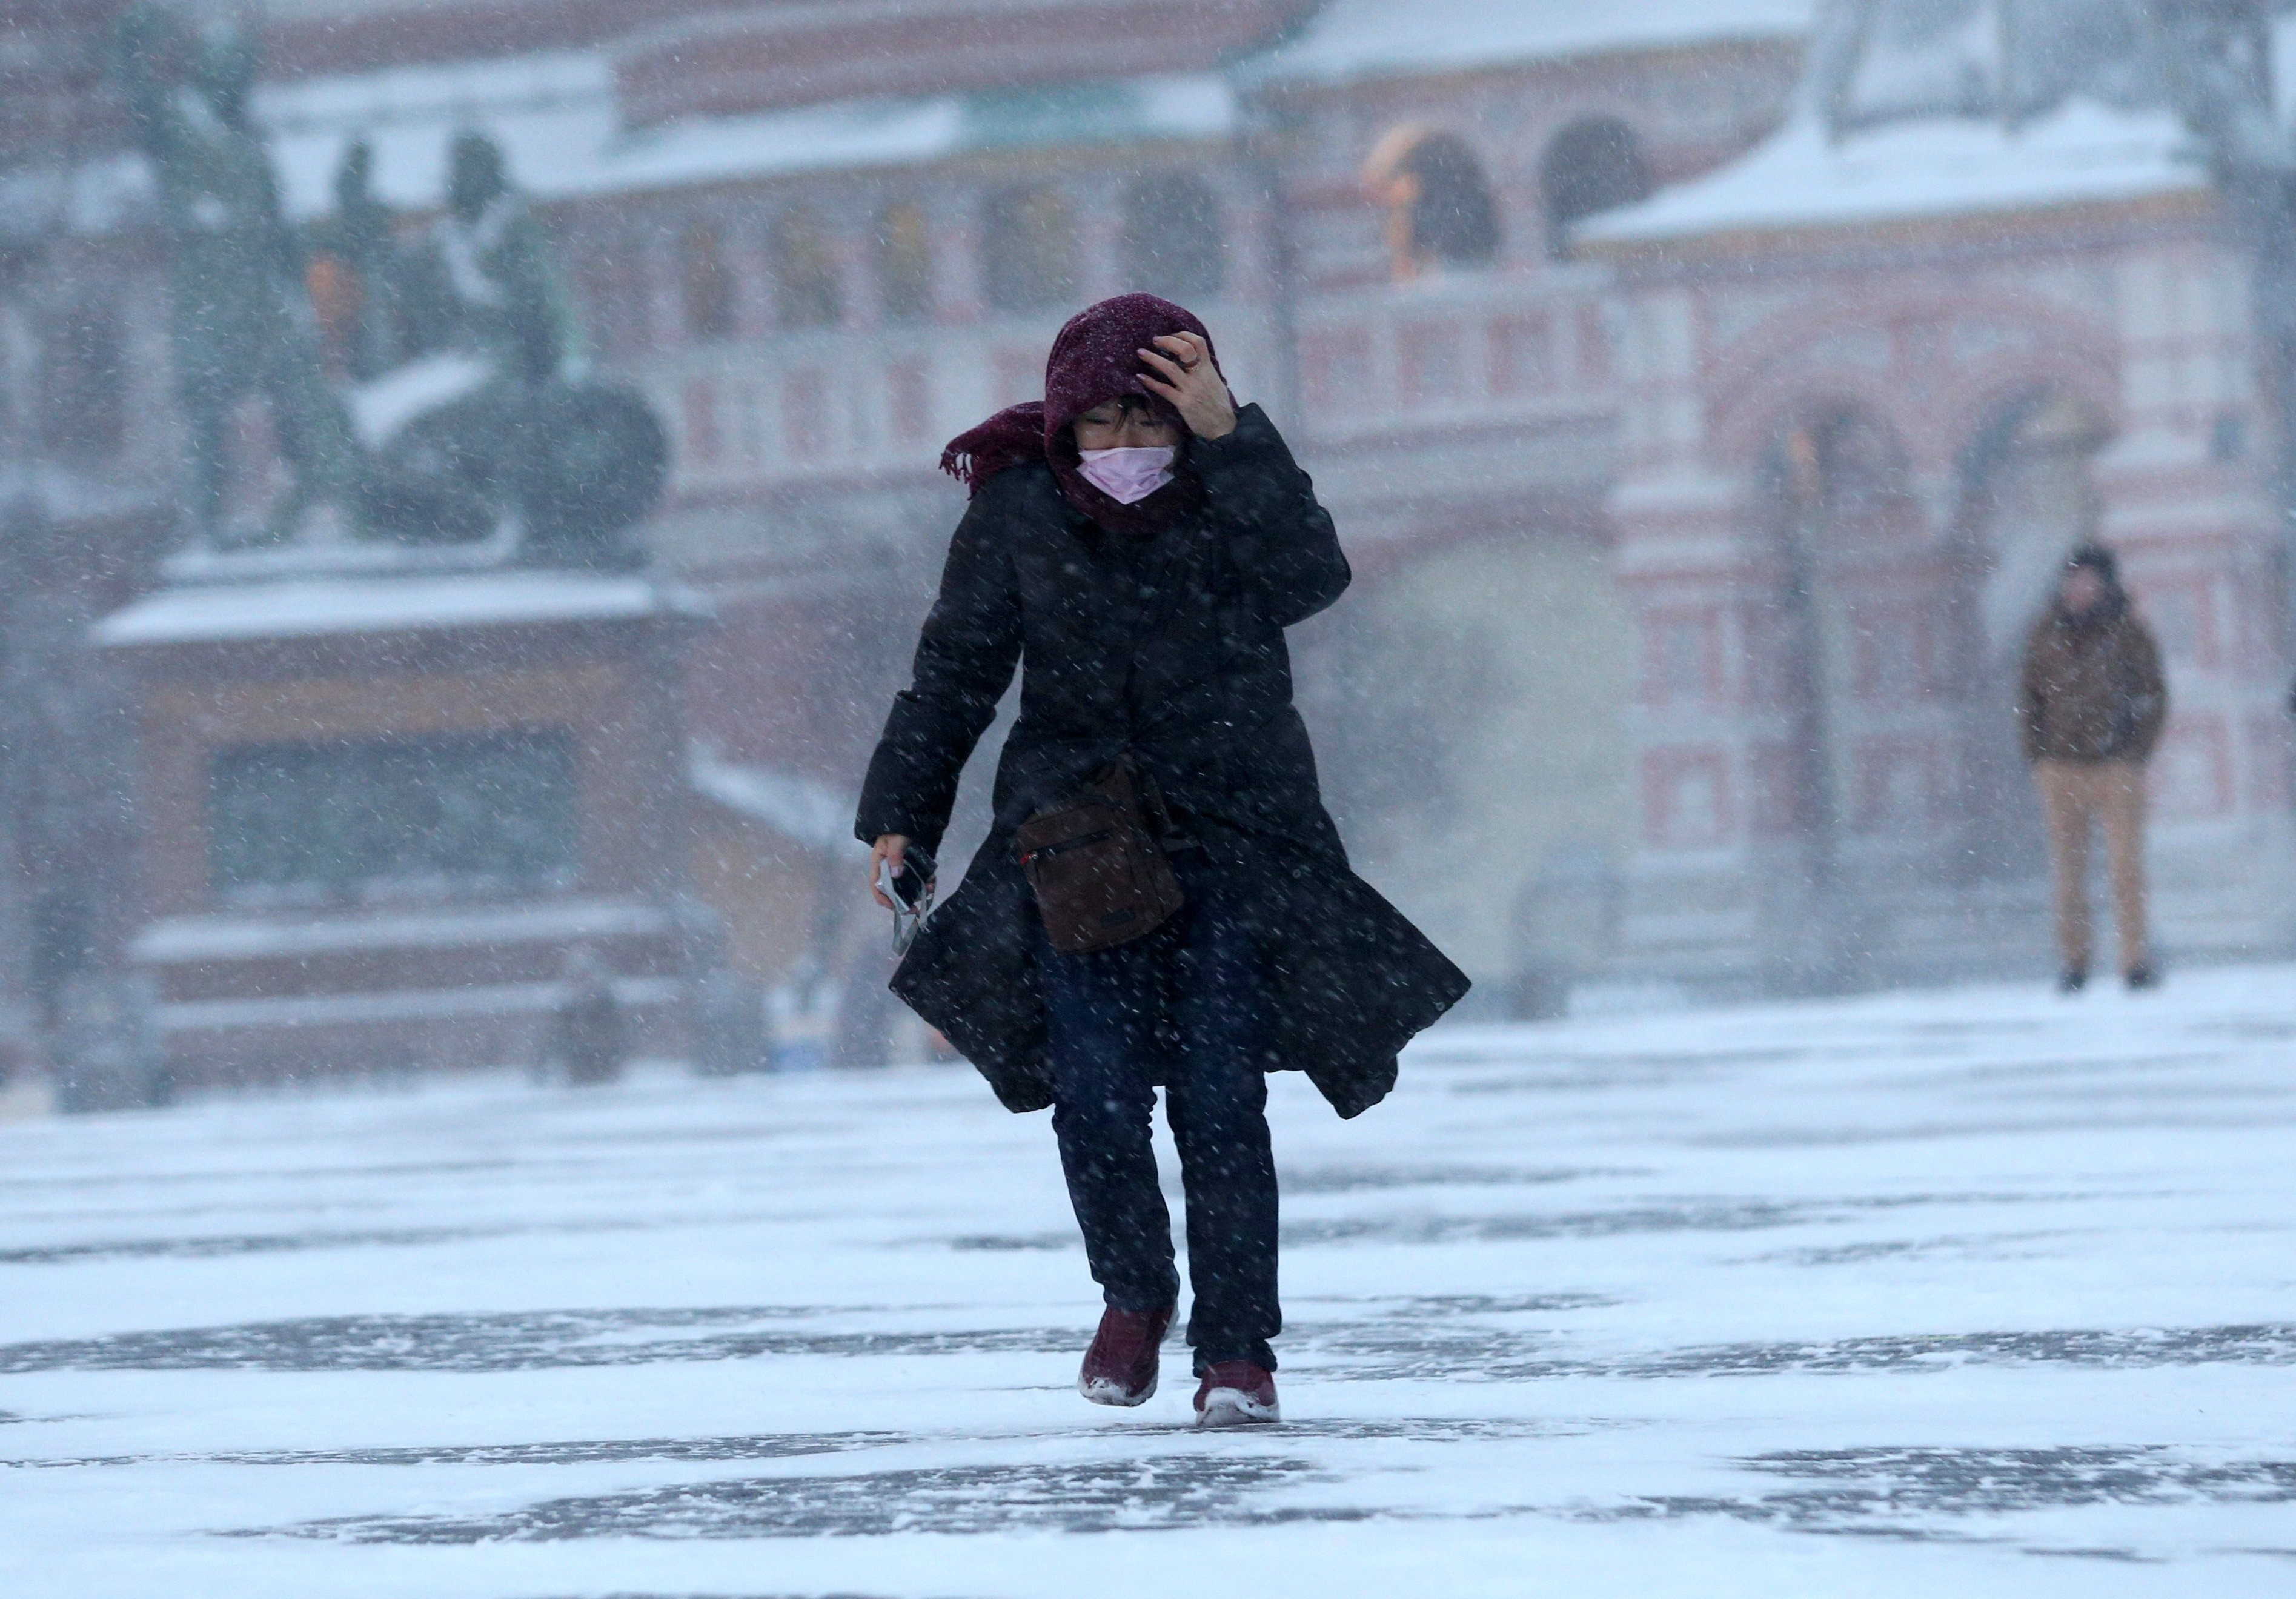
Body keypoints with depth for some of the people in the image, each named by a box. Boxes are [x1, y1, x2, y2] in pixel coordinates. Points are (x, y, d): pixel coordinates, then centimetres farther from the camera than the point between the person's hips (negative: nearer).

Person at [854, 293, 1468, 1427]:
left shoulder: (1235, 496, -2)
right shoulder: (1018, 513, 2)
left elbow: (1310, 577, -23)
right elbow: (954, 670, 10)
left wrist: (1227, 439, -31)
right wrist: (900, 814, 5)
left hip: (1231, 844, -1)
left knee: (1219, 1098, -10)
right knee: (1095, 1093, -8)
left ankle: (1236, 1347, -2)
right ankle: (1133, 1294, 19)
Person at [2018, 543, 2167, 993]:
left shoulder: (2129, 634, 2)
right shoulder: (2048, 634, 9)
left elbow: (2152, 697, 5)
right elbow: (2031, 697, 15)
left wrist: (2134, 753, -5)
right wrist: (2037, 756, 5)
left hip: (2116, 769, -2)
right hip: (2061, 766, 2)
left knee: (2126, 864, -6)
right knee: (2068, 867, 2)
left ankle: (2135, 960, -3)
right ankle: (2074, 961, 8)